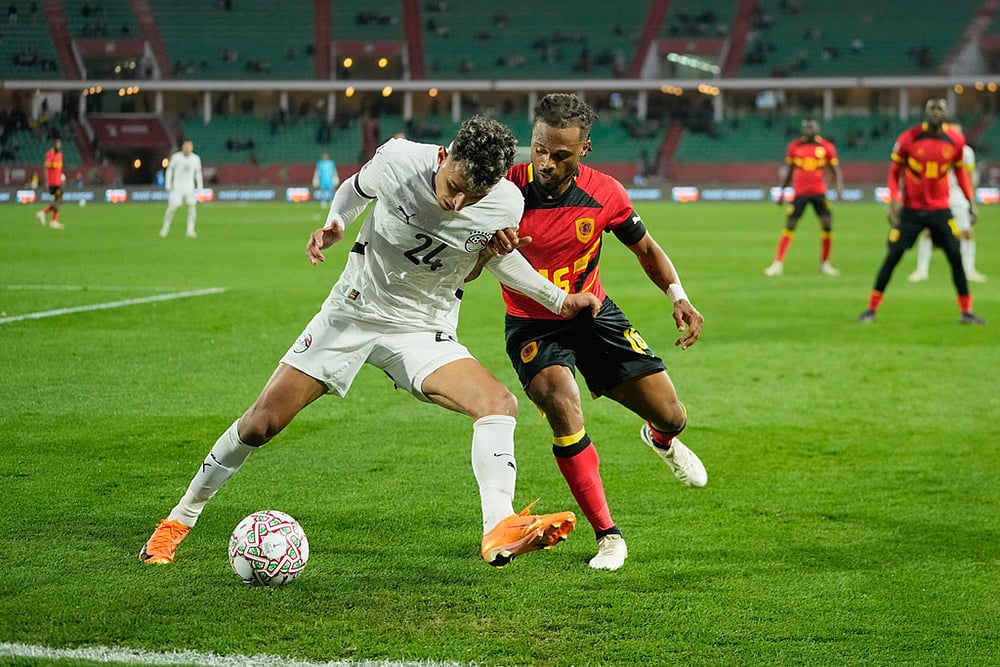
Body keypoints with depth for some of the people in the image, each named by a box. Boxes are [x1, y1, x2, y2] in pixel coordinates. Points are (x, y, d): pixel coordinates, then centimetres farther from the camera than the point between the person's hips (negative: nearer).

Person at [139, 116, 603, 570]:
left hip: (425, 332, 0)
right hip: (353, 311, 0)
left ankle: (499, 531, -38)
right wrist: (334, 223, -15)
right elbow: (356, 188, 3)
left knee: (498, 402, -27)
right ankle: (181, 518, 18)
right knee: (261, 423, -2)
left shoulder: (506, 205, -18)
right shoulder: (397, 162, -22)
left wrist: (558, 300, 7)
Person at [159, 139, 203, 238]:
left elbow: (198, 173, 10)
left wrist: (200, 188, 7)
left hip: (190, 187, 2)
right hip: (177, 187, -2)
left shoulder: (196, 158, 0)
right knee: (172, 207, -8)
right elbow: (169, 170, 2)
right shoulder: (175, 157, -7)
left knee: (192, 206, -11)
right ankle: (165, 229, 8)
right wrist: (168, 185, -5)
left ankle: (190, 230, -6)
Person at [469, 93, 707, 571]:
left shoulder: (605, 194, -14)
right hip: (531, 324, -2)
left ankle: (660, 439, 42)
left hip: (594, 314, 2)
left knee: (671, 417, -1)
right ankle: (608, 536, -16)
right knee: (563, 407, -30)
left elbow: (646, 249, 4)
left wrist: (678, 296, -13)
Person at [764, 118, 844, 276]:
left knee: (827, 225, -6)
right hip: (800, 192, 0)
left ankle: (825, 264, 10)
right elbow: (789, 171, 12)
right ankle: (778, 264, 2)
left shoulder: (826, 146, -1)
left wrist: (839, 186, -16)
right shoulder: (794, 146, 3)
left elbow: (836, 168, 1)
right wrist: (782, 191, 13)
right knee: (789, 226, -2)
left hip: (819, 192, 0)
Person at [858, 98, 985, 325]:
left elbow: (960, 172, 10)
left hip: (940, 209, 2)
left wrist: (971, 201, 4)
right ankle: (871, 309, 7)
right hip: (911, 209, -2)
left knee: (956, 257, -4)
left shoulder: (956, 140, -5)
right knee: (893, 257, -3)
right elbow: (894, 171, -2)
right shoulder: (908, 138, -12)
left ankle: (966, 312, 7)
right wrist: (894, 200, -15)